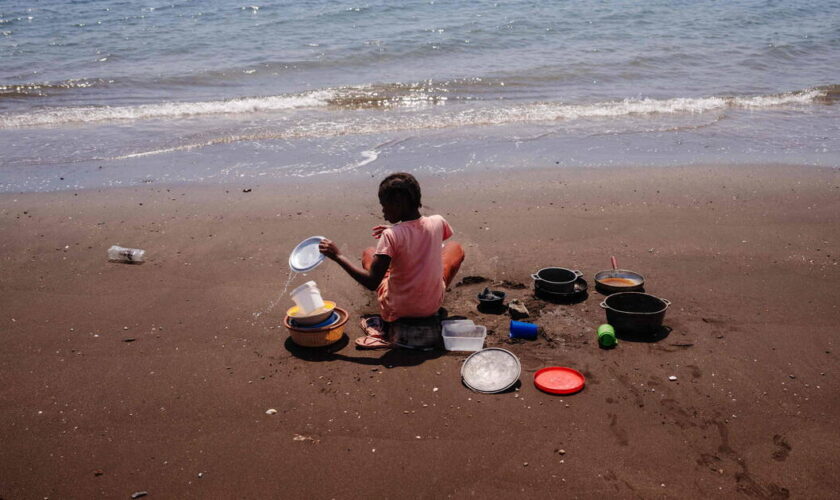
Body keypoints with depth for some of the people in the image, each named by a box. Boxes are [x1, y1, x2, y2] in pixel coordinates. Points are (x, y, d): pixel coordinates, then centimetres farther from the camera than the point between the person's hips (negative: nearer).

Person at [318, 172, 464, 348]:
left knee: (369, 253, 22)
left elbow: (371, 282, -22)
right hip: (433, 306, 4)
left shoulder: (390, 236, -22)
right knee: (455, 247, 24)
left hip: (397, 311, -3)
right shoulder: (437, 222, -9)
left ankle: (387, 323, 13)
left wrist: (338, 256, -15)